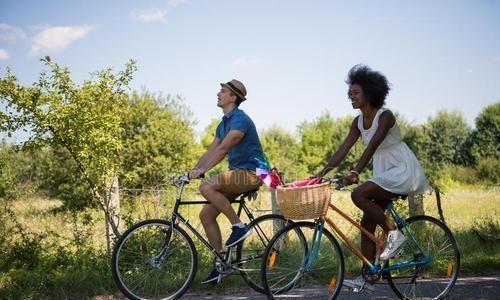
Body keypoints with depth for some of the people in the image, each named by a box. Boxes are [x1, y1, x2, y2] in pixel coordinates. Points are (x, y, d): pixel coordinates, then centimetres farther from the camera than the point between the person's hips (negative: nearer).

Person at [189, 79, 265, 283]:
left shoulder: (240, 119, -14)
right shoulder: (223, 124, 17)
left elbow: (223, 148, -24)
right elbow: (210, 151, 16)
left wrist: (202, 170, -29)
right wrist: (192, 171, 4)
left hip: (251, 172, -9)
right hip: (237, 174, 9)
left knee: (207, 187, -28)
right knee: (206, 214, 0)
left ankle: (239, 226, -17)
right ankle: (220, 262, 6)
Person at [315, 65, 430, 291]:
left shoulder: (385, 116, -18)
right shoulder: (358, 121, 5)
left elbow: (372, 146, -30)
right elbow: (343, 150, 1)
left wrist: (355, 172, -41)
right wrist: (322, 172, -10)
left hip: (403, 171, -8)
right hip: (384, 173, 8)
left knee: (358, 194, -27)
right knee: (367, 223, 1)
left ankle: (394, 233, -12)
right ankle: (365, 277, 7)